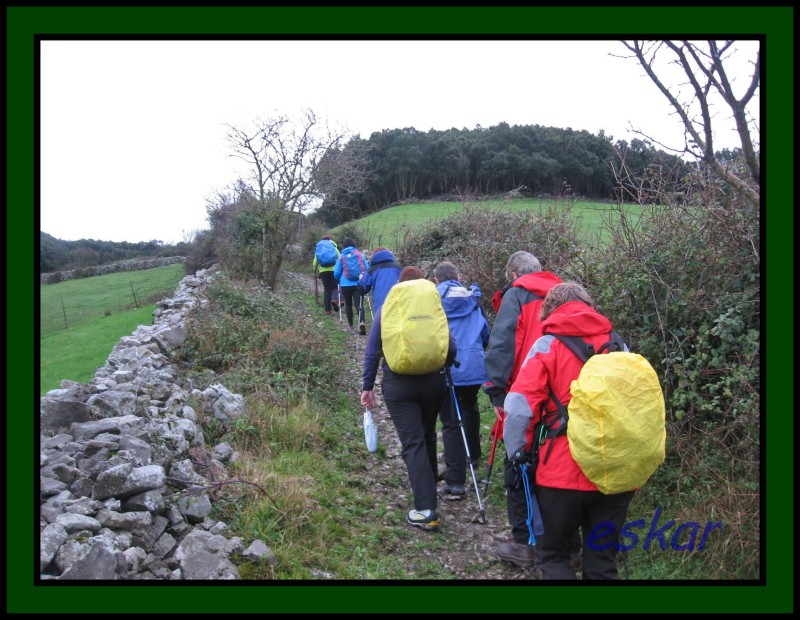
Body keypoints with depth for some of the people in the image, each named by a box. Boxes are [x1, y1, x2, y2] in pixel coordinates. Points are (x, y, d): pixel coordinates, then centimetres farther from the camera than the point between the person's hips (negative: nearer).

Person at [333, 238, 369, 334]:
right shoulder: (360, 255, 6)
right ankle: (361, 322, -29)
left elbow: (336, 274, 7)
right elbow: (367, 269, 7)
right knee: (359, 304, -3)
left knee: (348, 304, 15)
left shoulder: (341, 256, 4)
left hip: (345, 285, 0)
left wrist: (340, 280, 28)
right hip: (359, 284, 0)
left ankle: (351, 326, 16)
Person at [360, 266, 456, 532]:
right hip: (432, 382, 2)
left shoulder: (387, 310, 0)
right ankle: (429, 485, 41)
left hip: (398, 385, -2)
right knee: (428, 436, 22)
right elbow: (451, 349, -3)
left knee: (413, 443, -2)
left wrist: (368, 386, 8)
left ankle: (427, 510, -9)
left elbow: (372, 352, 1)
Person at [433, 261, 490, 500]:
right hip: (474, 366, 4)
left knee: (451, 422, -1)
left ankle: (455, 482, -5)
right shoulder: (473, 299, 9)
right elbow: (486, 333, 14)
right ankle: (473, 456, 47)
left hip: (445, 369, -4)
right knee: (470, 409, 28)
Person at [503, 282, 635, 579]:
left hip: (563, 474, -4)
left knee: (553, 556, 15)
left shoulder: (548, 344, -3)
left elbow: (519, 408, -12)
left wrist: (517, 455, 0)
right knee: (602, 562, 17)